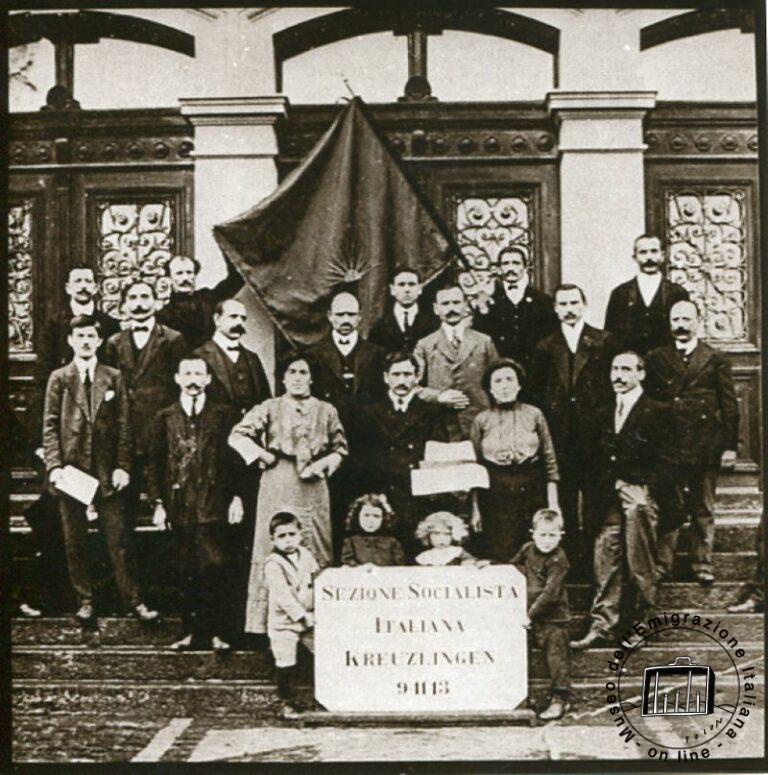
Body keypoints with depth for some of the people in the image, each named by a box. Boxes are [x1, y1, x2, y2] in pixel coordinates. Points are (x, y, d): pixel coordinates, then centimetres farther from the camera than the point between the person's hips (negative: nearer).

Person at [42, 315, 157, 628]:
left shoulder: (113, 378, 7)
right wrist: (54, 466, -8)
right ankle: (85, 600, 17)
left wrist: (122, 466, -4)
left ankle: (134, 601, 4)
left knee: (118, 540, -1)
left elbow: (123, 425, 5)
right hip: (71, 467, 1)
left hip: (107, 470, 0)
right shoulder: (58, 379, 6)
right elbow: (50, 426, 3)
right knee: (75, 542, 7)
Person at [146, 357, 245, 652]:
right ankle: (191, 631, 15)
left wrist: (236, 496, -2)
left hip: (212, 506, -2)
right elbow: (154, 463, 10)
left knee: (214, 568, -7)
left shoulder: (223, 415, 6)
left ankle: (215, 632, 0)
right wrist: (157, 502, 3)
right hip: (179, 504, 2)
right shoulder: (165, 417, 11)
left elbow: (235, 458, 6)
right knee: (186, 572, 5)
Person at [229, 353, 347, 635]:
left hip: (313, 488, 2)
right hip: (278, 487, -2)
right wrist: (266, 458, -4)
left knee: (316, 553, 3)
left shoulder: (326, 411, 10)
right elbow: (237, 436, 1)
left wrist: (323, 464, -4)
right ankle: (266, 621, 0)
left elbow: (340, 448, 14)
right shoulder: (270, 408, 5)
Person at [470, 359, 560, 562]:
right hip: (495, 497, 0)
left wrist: (553, 503, 0)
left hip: (532, 494, 1)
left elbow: (550, 461, 5)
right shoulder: (481, 421, 4)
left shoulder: (534, 415, 4)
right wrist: (475, 509, 3)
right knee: (499, 559, -2)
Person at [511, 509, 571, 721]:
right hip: (533, 617, 7)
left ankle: (559, 699, 7)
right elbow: (513, 565, 24)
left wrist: (531, 614, -22)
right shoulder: (528, 549, 4)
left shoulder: (558, 560, -17)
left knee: (556, 657, -1)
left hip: (553, 618, -7)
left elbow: (550, 593, -21)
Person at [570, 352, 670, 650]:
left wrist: (642, 491, -13)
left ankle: (639, 625, 14)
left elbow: (661, 459, -5)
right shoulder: (605, 413, 17)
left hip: (639, 495, -5)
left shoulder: (656, 412, -1)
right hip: (607, 499, 5)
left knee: (641, 567, 2)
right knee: (605, 564, 2)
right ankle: (601, 626, 4)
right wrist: (595, 496, 7)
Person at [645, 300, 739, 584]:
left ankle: (702, 564, 15)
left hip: (705, 446, 0)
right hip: (667, 446, 0)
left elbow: (729, 404, 5)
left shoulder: (715, 359, 6)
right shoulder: (656, 359, 9)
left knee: (703, 509, 7)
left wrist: (730, 444, -1)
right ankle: (661, 563, 6)